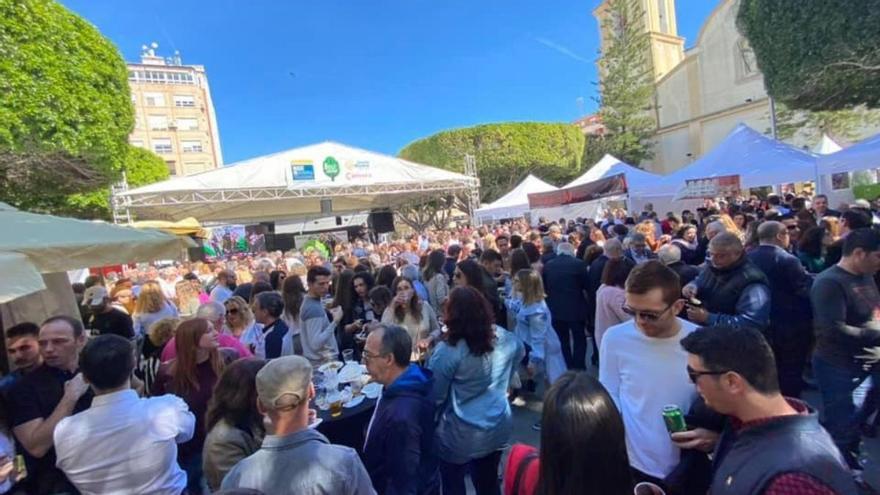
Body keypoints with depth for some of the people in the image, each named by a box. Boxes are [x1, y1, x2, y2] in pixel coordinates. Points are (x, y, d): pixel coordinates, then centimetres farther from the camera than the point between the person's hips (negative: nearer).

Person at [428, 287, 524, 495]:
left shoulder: (448, 351, -25)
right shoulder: (504, 339, -8)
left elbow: (433, 396, -20)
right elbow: (520, 352, 16)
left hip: (460, 437, -5)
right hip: (498, 429, 5)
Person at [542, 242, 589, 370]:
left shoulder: (548, 265, 0)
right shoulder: (579, 264, -8)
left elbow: (544, 287, 7)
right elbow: (587, 285, -1)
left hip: (555, 309, 3)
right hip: (576, 308, -2)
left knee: (562, 341, 14)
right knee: (579, 340, 12)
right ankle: (579, 369, 14)